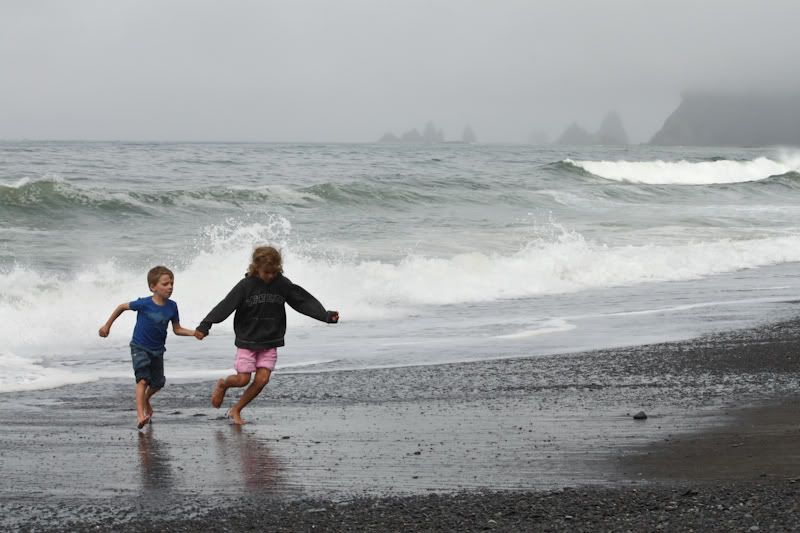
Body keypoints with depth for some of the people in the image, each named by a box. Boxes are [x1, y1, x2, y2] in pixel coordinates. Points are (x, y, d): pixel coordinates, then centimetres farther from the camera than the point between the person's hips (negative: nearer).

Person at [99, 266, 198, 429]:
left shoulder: (172, 307, -7)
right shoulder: (144, 304, -20)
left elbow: (177, 330, 2)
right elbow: (122, 307, -5)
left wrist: (194, 333, -14)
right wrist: (107, 325, 1)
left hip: (157, 350, 5)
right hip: (139, 348, -5)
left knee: (158, 383, 17)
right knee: (143, 379, -22)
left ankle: (146, 400, 48)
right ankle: (140, 414, -28)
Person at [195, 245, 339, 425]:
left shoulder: (283, 284, -4)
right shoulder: (246, 285, -12)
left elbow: (305, 301, -2)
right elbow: (225, 306, -16)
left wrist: (326, 315, -12)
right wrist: (204, 326, -24)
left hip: (270, 342, 3)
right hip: (247, 341, -3)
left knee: (262, 380, -6)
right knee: (243, 379, -5)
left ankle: (236, 410, 12)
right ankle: (222, 384, 29)